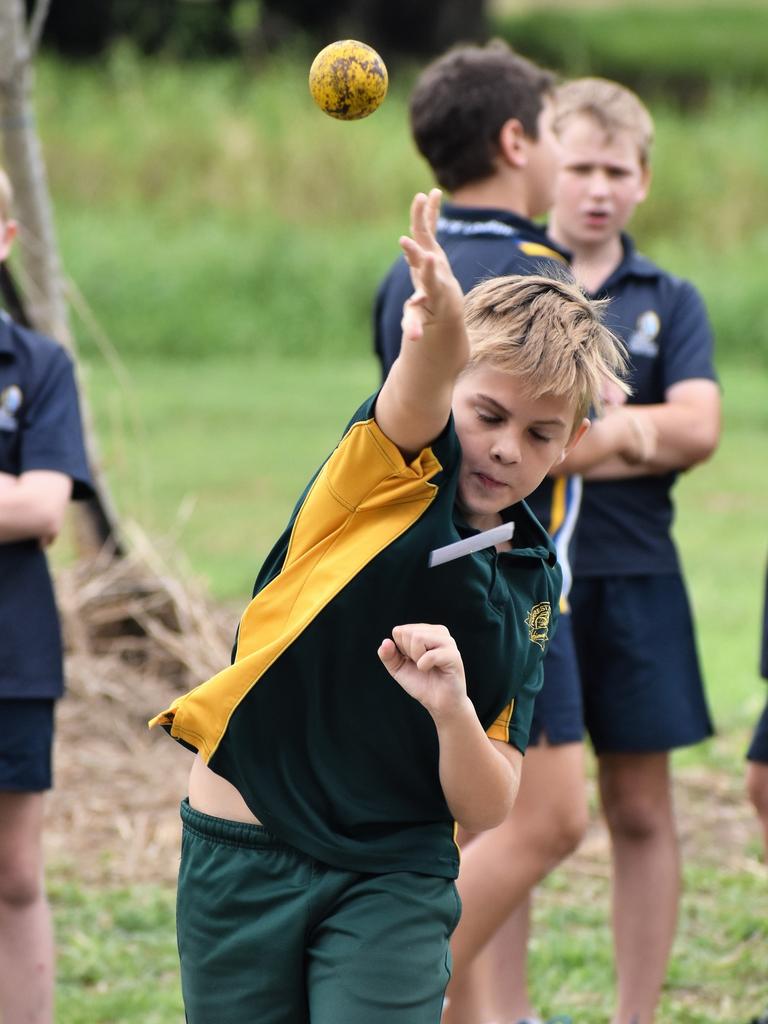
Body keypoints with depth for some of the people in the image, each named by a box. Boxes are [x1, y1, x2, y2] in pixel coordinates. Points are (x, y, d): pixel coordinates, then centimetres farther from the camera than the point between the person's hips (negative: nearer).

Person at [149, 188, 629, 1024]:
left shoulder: (531, 585, 5)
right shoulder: (395, 465, -4)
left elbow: (486, 808, 0)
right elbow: (422, 389, -31)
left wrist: (452, 708, -21)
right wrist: (439, 331, -54)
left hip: (395, 876, 2)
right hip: (241, 858, -2)